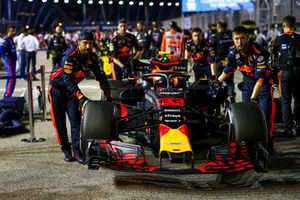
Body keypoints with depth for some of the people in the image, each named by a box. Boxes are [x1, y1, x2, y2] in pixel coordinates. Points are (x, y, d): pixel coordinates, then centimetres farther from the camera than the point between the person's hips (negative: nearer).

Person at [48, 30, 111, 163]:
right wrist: (80, 96, -39)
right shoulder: (70, 55, -28)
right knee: (59, 121, -1)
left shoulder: (92, 57, -9)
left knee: (75, 119, -7)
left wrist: (108, 95, -9)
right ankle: (66, 150, 10)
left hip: (71, 88, 5)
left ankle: (77, 150, -7)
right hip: (57, 87, -4)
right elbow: (67, 79, -32)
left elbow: (101, 76, -3)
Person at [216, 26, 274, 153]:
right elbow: (229, 69, 12)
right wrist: (217, 81, 13)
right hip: (247, 84, 6)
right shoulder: (233, 52, -8)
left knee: (265, 116, -11)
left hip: (263, 84, -5)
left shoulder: (259, 52, -27)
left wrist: (253, 98, -35)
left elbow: (260, 77, -30)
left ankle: (268, 145, -4)